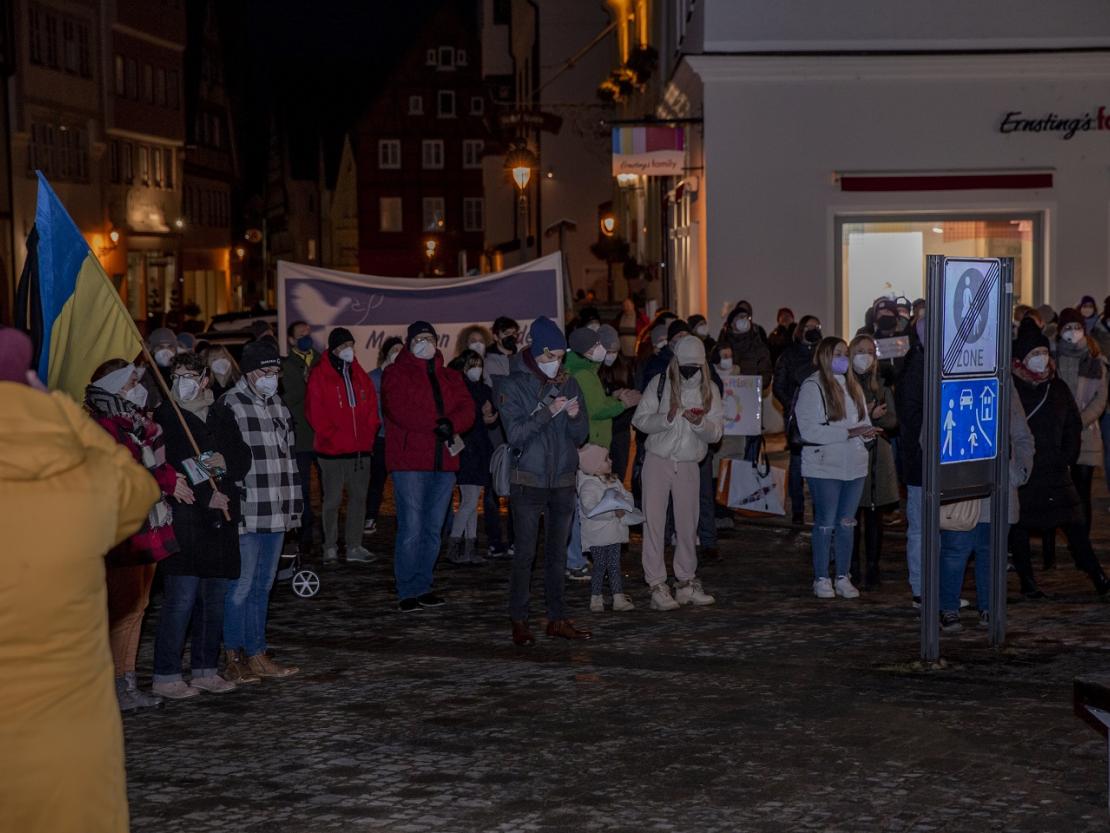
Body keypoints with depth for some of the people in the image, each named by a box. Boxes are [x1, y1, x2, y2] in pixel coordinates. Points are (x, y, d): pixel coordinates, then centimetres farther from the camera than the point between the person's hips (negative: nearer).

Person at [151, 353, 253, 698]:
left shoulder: (222, 416, 15)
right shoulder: (164, 417, -2)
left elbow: (243, 460, 13)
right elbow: (165, 469, -10)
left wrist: (225, 461, -9)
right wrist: (207, 497, -13)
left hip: (221, 519, 6)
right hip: (184, 519, -6)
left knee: (215, 598, 9)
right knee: (181, 599, -9)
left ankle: (205, 669, 19)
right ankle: (165, 676, -3)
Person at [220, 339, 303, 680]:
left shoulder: (279, 407, 17)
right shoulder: (230, 406, -7)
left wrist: (294, 506, 19)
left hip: (276, 514, 8)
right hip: (246, 516, -8)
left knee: (263, 586, 11)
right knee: (241, 585, -4)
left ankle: (252, 655, 18)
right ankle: (237, 656, 5)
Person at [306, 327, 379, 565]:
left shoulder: (359, 374, 14)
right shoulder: (319, 375, -4)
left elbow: (371, 406, 14)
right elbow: (315, 412, -7)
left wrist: (369, 434, 2)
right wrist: (332, 436, -12)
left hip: (361, 447, 5)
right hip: (333, 450, -5)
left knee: (359, 497, 7)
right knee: (333, 499, -1)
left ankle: (354, 547, 13)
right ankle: (330, 548, 7)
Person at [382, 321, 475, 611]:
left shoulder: (451, 377, 18)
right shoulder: (396, 374, 3)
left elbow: (467, 410, 4)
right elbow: (398, 410, -13)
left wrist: (451, 424, -18)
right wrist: (438, 425, -17)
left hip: (443, 463, 6)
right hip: (410, 462, -5)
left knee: (433, 529, 10)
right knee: (411, 529, -8)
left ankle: (422, 587, 18)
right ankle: (408, 591, -1)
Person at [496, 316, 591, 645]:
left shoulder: (568, 384, 8)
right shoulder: (513, 386, -4)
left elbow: (581, 436, 8)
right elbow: (515, 434, -14)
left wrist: (576, 416, -13)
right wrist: (547, 412, -22)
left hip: (563, 482, 4)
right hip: (528, 482, -4)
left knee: (558, 553, 9)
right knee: (525, 553, -3)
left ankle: (557, 618, 15)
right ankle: (518, 621, 3)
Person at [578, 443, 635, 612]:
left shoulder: (614, 482, 11)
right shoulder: (588, 486, -16)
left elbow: (628, 496, 13)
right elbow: (590, 509, -25)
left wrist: (623, 507, -10)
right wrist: (613, 512, -26)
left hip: (614, 532, 7)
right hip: (597, 535, -7)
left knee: (615, 565, 9)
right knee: (600, 566, -2)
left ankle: (619, 597, 13)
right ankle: (596, 599, 9)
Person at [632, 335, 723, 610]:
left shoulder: (709, 390, 3)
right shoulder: (661, 383, -5)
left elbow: (716, 433, 0)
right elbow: (639, 419, -7)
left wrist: (700, 423, -21)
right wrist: (667, 418, -23)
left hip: (689, 464, 3)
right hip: (658, 461, -3)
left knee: (687, 525, 10)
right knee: (654, 522, -5)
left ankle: (685, 583, 22)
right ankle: (657, 586, -2)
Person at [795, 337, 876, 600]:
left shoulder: (853, 386, 14)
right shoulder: (812, 387, -9)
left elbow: (863, 421, 18)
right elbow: (809, 430, -17)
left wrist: (867, 431, -6)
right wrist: (848, 432, -20)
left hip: (854, 465, 6)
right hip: (825, 466, -6)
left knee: (847, 523, 9)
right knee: (825, 524, 0)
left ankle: (843, 578, 16)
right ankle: (821, 579, 9)